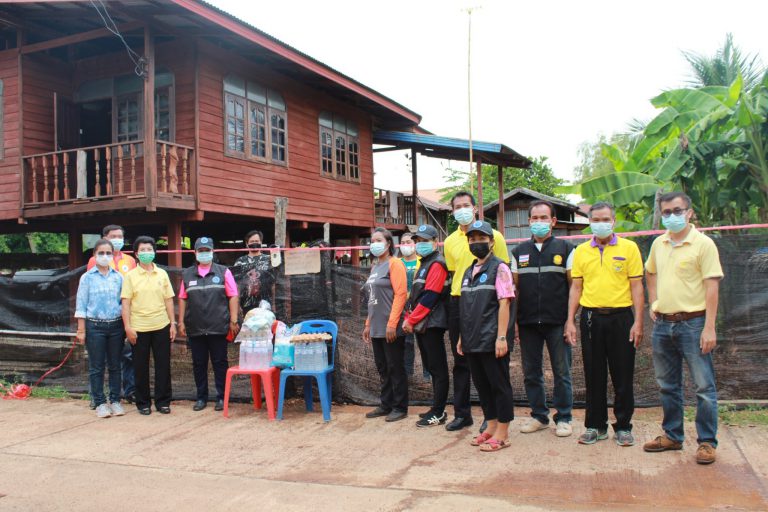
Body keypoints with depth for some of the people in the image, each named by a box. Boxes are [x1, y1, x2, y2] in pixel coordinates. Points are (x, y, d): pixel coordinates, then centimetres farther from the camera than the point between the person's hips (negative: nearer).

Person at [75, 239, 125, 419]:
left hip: (116, 325, 2)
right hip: (95, 326, -2)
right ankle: (100, 403, 11)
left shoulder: (118, 277, 7)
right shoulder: (87, 277, 0)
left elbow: (124, 302, 10)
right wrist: (81, 330, -5)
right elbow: (81, 304, -1)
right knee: (96, 367, 3)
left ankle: (115, 401, 17)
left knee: (115, 365, 8)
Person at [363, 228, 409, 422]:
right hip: (376, 328, 8)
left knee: (395, 368, 0)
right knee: (382, 368, 12)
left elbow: (401, 294, -15)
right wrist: (368, 324, 16)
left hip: (390, 328, -8)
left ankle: (400, 408, 9)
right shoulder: (375, 266, 16)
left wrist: (392, 324, -20)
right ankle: (386, 405, 21)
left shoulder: (394, 263, -7)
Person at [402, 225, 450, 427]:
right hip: (421, 325, 10)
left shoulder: (437, 264, -10)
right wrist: (409, 318, 9)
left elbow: (429, 297, -18)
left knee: (438, 368, -4)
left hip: (432, 324, -10)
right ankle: (437, 409, 21)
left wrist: (411, 319, -15)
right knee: (431, 367, 13)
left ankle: (438, 413, 0)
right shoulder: (424, 264, 20)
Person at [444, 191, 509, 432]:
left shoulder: (493, 236, -2)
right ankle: (462, 413, 20)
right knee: (461, 361, 10)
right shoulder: (450, 242, 9)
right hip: (458, 303, 4)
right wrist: (457, 293, 8)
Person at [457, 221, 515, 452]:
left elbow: (504, 304, -13)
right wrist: (463, 337, 17)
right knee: (481, 385, 14)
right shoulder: (468, 272, 15)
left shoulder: (499, 268, -6)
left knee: (499, 385, 2)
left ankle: (502, 433, 10)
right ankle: (491, 426, 26)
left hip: (492, 340, -7)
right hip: (473, 341, 7)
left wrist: (501, 337, -18)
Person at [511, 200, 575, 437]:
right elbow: (514, 289, 10)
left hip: (557, 322, -3)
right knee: (531, 373, 9)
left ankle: (563, 418, 15)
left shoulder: (565, 249, 3)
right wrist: (513, 321, 3)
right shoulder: (519, 252, 10)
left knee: (561, 372, 4)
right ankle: (539, 416, 22)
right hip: (527, 322, 3)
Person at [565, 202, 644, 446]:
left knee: (623, 375, 4)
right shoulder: (581, 251, 8)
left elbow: (636, 286, -1)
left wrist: (638, 321, -7)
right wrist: (570, 321, 3)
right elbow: (576, 287, 9)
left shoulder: (628, 248, 1)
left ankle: (623, 427, 17)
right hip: (591, 317, 2)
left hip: (620, 316, -2)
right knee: (594, 375, 8)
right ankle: (595, 426, 19)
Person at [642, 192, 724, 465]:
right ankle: (672, 435, 28)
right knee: (668, 385, 15)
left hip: (692, 323, -6)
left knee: (704, 386, 1)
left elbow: (712, 286, -13)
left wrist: (709, 328, -18)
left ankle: (707, 442, 13)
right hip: (662, 324, 6)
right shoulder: (659, 244, 9)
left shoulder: (703, 243, -9)